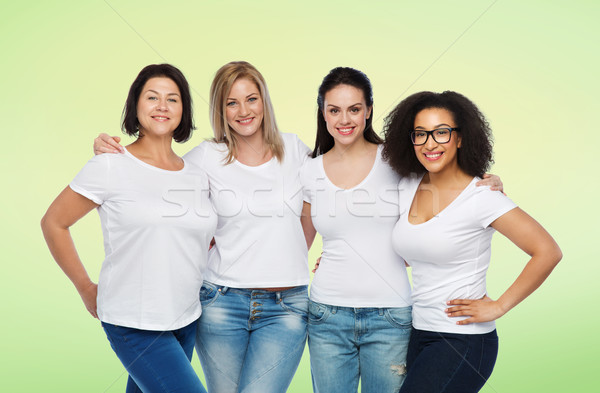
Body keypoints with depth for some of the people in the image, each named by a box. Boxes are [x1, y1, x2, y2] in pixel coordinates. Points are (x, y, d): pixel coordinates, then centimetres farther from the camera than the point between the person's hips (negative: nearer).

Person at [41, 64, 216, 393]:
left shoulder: (197, 175, 6)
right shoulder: (110, 166, -9)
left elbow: (210, 235, 22)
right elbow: (53, 223, -1)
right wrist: (86, 289, 1)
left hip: (187, 322, 5)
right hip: (135, 326, -5)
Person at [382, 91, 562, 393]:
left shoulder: (480, 196, -13)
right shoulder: (407, 187, 4)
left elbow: (547, 252, -14)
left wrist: (498, 307, -11)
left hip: (463, 340, -6)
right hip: (418, 335, 6)